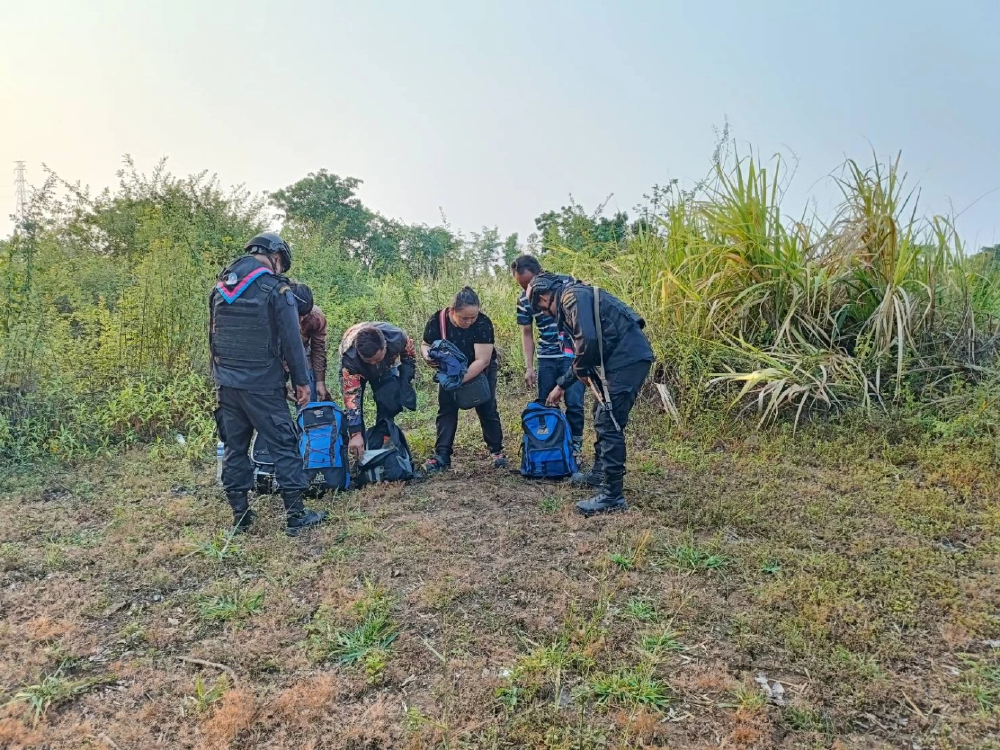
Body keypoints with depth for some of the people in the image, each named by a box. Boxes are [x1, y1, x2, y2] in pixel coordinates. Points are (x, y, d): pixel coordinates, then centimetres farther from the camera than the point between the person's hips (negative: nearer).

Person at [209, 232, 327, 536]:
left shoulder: (220, 286, 12)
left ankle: (240, 516, 19)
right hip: (262, 385, -6)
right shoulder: (276, 288, -9)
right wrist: (302, 381, -4)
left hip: (226, 383, 6)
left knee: (233, 448, 12)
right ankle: (296, 515, 4)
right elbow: (291, 340, -11)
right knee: (284, 446, 2)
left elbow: (213, 337, 18)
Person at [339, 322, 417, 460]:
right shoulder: (349, 357, -44)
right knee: (355, 404, -15)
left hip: (386, 367, 2)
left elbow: (409, 356, -14)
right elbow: (351, 396, -42)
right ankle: (360, 454, -4)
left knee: (389, 406, -10)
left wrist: (405, 383, -18)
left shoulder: (397, 338, -39)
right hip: (356, 370, -2)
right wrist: (356, 434, -45)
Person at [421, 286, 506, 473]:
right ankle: (442, 455, 0)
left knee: (487, 408, -2)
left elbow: (482, 360, -33)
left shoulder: (483, 323, -32)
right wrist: (427, 355, -33)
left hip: (481, 370, -2)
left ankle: (497, 451, 14)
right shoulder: (437, 321, -25)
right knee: (446, 408, -3)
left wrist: (459, 380, -39)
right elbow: (426, 345, -9)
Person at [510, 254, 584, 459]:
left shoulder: (567, 283, -10)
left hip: (573, 354, -3)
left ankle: (574, 447, 10)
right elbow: (527, 334, 6)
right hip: (546, 358, 3)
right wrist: (529, 367, 0)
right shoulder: (523, 300, -1)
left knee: (574, 402, -5)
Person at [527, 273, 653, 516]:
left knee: (609, 423, -8)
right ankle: (600, 473, 36)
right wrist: (561, 386, 39)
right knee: (603, 417, 21)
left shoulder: (573, 296, -10)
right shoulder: (571, 301, 23)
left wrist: (581, 370, -5)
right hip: (623, 359, 11)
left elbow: (588, 341, -24)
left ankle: (612, 495, -3)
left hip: (627, 359, -11)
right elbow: (584, 349, 32)